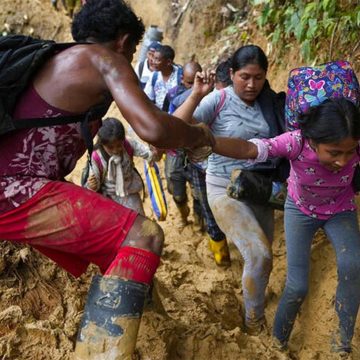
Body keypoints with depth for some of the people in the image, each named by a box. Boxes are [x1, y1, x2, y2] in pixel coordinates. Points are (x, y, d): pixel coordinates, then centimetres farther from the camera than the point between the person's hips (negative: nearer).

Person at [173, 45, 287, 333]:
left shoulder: (272, 103, 1)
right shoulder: (218, 100, -11)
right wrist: (196, 95, -27)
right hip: (226, 189, -5)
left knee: (263, 258, 12)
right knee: (259, 254, -18)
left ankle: (256, 297, 44)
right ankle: (254, 323, 4)